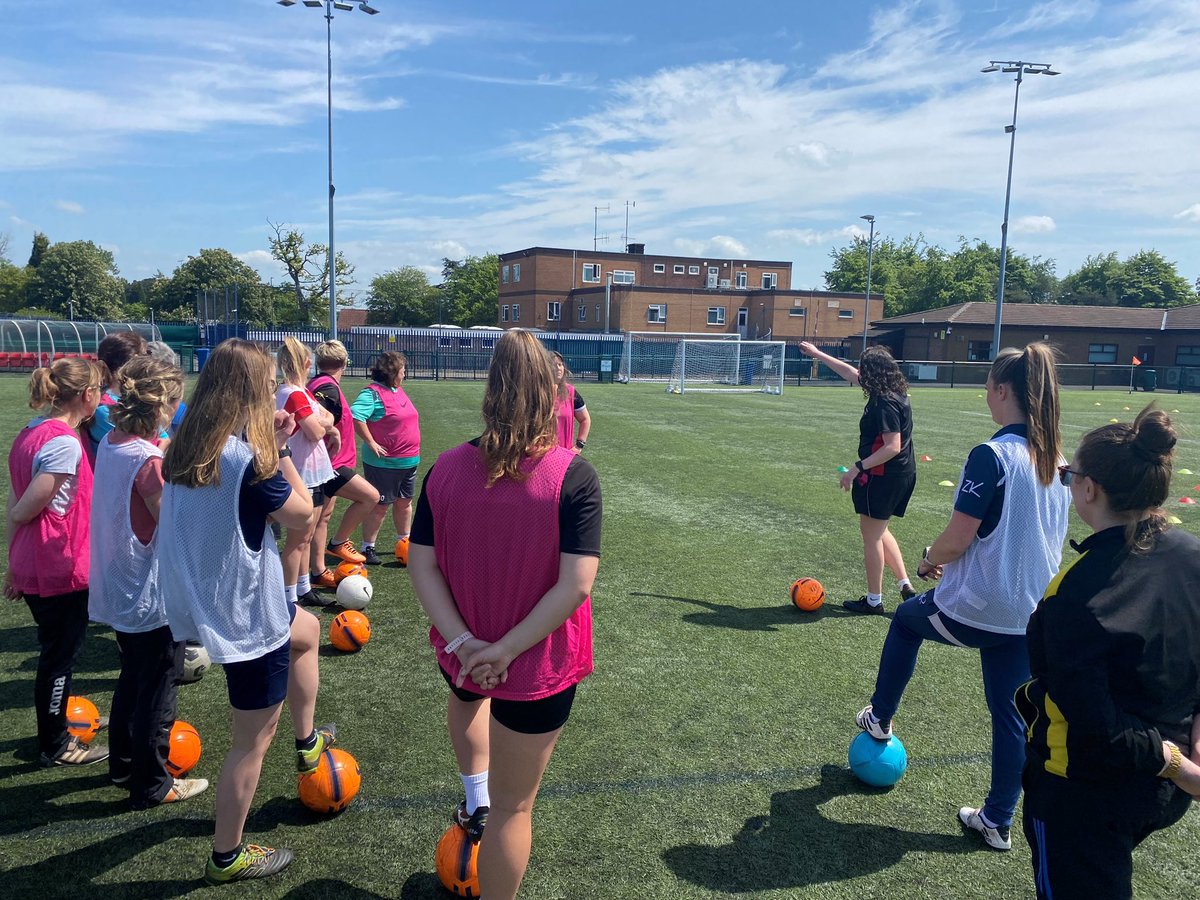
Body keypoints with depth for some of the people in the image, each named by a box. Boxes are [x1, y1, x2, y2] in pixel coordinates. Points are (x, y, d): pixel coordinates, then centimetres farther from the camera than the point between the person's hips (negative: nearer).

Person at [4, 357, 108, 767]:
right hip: (63, 570, -9)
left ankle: (56, 724, 40)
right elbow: (24, 511, -20)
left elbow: (14, 507, 9)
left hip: (32, 569, 9)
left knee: (56, 651, 23)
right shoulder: (65, 443, -21)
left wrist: (13, 565, 15)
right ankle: (55, 745, 23)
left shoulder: (30, 433, 6)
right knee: (60, 656, 7)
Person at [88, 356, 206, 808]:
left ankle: (123, 763, 42)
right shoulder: (149, 461, -25)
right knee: (157, 692, 8)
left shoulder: (110, 444, 0)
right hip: (153, 596, -9)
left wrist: (166, 454, 2)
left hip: (118, 590, 9)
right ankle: (152, 784, 23)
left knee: (133, 678, 26)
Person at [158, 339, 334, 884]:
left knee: (306, 630, 33)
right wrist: (280, 450, -9)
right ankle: (227, 857, 25)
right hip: (247, 613, -9)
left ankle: (307, 743, 45)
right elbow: (302, 514, -13)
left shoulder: (186, 450, -1)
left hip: (207, 600, 9)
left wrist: (268, 448, 4)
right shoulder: (249, 459, -25)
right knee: (254, 739, 8)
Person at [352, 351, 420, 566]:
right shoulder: (373, 393, -16)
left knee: (405, 502, 17)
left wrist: (413, 451, 19)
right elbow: (356, 416, -28)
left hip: (409, 460, 8)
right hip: (384, 462, -8)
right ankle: (367, 548, 12)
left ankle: (404, 542, 32)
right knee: (379, 505, 0)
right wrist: (371, 444, -24)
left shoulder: (399, 391, 12)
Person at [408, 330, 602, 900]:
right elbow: (576, 584, -25)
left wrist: (462, 642, -14)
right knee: (514, 808, 15)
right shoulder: (573, 475, -20)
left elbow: (421, 566, -10)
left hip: (462, 654, 4)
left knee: (467, 695, 42)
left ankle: (475, 801, 48)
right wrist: (507, 649, -19)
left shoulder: (446, 469, -10)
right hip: (538, 669, -3)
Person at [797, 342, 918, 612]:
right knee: (879, 530, 22)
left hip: (883, 476, -10)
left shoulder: (885, 403, -21)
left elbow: (892, 446, -26)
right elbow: (849, 373, 18)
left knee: (871, 533, 2)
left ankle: (873, 601, 12)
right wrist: (817, 354, 24)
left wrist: (857, 467, -23)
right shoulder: (894, 393, 8)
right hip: (901, 475, 10)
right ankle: (905, 585, 18)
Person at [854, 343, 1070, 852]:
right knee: (1009, 714, 16)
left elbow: (957, 540, -21)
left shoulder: (991, 456, -22)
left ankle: (880, 719, 40)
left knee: (907, 618, 24)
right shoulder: (1058, 461, 2)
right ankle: (998, 822, 30)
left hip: (974, 610, -6)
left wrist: (929, 562, 0)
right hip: (1030, 614, 6)